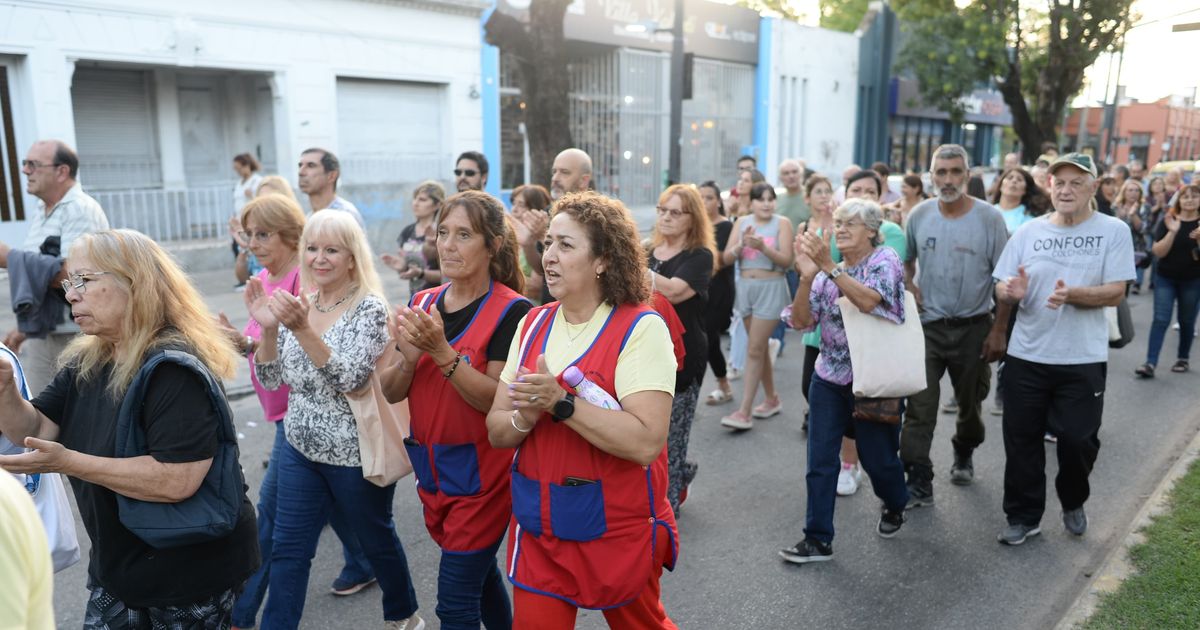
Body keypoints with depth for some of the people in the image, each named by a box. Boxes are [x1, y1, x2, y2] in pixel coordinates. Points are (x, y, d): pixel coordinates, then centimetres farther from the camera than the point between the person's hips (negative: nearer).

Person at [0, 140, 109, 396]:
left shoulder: (81, 211, -12)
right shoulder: (39, 213, 15)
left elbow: (69, 274, -23)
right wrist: (24, 328, 20)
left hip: (76, 338, -8)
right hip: (39, 336, 8)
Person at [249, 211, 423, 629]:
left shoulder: (370, 308, -16)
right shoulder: (298, 306, 2)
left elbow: (350, 379, -27)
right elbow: (271, 380, -1)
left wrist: (303, 330, -37)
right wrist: (268, 328, -18)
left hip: (355, 454, -5)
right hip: (300, 449, 5)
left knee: (377, 542, 15)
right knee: (287, 550, 7)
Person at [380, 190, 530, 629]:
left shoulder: (511, 310, -15)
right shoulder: (421, 304, 3)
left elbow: (498, 400, -20)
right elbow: (391, 392, 1)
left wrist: (441, 351, -29)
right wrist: (409, 356, -19)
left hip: (481, 472, -6)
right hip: (431, 467, 6)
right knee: (480, 575, 23)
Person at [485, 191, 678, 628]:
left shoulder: (640, 328, -15)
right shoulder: (533, 324, 3)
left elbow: (646, 442, -25)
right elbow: (496, 431, 3)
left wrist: (560, 402, -27)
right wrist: (526, 416, -19)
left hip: (617, 528, -4)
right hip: (537, 525, 4)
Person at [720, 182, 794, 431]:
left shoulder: (782, 223, -4)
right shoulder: (742, 222, 7)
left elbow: (786, 261, -10)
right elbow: (726, 259, 0)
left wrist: (763, 247, -24)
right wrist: (741, 245, -18)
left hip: (771, 288, -5)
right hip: (745, 287, 5)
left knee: (754, 350, -9)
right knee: (759, 347, 14)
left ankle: (744, 412, -7)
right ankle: (772, 399, 31)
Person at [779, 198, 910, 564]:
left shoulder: (885, 260, -6)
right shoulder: (828, 270, 7)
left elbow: (868, 301, -26)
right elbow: (800, 321, -3)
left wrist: (828, 267, -31)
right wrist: (807, 276, -17)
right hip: (829, 376, 4)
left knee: (877, 456, 11)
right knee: (820, 460, 1)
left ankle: (894, 507, 42)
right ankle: (818, 539, 9)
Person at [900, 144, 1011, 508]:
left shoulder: (989, 218, -9)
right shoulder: (920, 215, -1)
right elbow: (907, 259, 14)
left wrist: (999, 331, -10)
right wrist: (908, 284, -7)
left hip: (973, 327, -1)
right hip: (927, 324, 1)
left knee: (970, 403, 17)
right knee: (919, 407, -5)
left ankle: (964, 456, 44)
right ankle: (918, 483, 0)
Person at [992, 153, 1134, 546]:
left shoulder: (1114, 232, -3)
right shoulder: (1028, 232, 2)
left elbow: (1116, 293, -10)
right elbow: (1000, 288, 1)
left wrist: (1072, 295, -27)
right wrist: (1012, 292, -23)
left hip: (1083, 359, -2)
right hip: (1026, 356, 2)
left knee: (1078, 439, 6)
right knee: (1021, 439, 6)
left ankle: (1073, 504, 36)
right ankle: (1024, 517, 22)